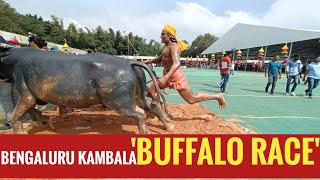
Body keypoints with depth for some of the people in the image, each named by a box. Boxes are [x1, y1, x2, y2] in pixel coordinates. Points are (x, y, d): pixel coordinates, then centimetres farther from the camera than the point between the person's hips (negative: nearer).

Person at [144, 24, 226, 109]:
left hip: (177, 77, -9)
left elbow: (177, 64, -35)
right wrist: (147, 62, 21)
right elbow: (160, 58, 28)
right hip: (169, 77, 9)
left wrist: (165, 78, -47)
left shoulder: (173, 47, -19)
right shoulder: (167, 47, 11)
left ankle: (218, 96, 14)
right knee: (151, 90, 9)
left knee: (191, 99, -1)